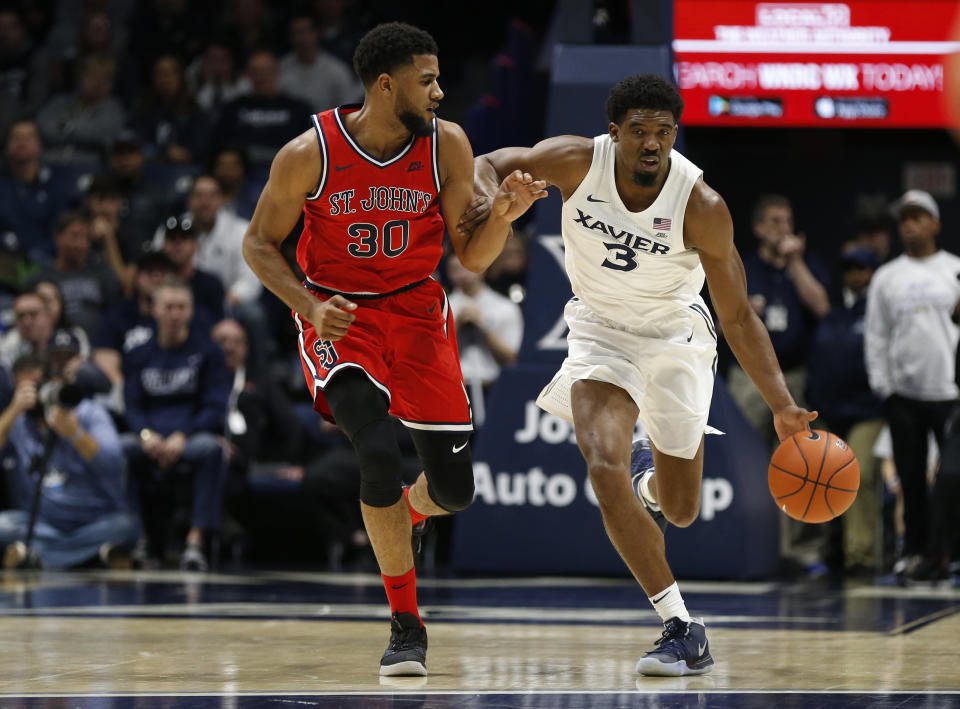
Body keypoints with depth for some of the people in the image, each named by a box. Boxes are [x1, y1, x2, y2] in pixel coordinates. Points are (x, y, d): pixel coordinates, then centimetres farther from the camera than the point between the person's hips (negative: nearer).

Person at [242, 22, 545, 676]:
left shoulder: (446, 144, -9)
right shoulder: (310, 154, -16)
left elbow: (473, 258, -3)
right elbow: (259, 243, -3)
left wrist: (503, 215, -24)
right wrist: (309, 306, -18)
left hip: (416, 313, 3)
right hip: (339, 319, -3)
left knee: (453, 488, 0)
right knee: (380, 455, -26)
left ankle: (402, 517, 41)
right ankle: (407, 626, -8)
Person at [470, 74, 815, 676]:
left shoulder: (702, 207, -24)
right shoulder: (578, 161, -21)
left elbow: (738, 317, -17)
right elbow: (496, 163, -5)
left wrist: (782, 405, -26)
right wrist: (488, 196, -30)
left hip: (676, 338, 0)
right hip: (601, 329, 1)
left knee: (681, 512, 9)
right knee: (606, 469, -24)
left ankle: (655, 486, 51)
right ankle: (684, 632, -19)